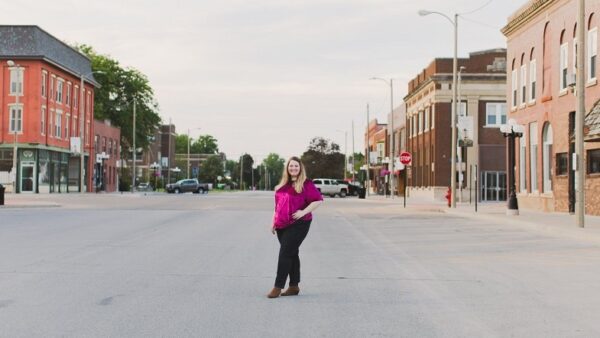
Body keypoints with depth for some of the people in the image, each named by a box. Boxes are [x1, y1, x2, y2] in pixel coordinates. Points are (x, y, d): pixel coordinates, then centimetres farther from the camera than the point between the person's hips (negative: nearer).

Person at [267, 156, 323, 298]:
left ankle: (278, 286, -5)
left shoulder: (306, 184, -6)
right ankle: (294, 286, 18)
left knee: (285, 253, -9)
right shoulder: (282, 185, 14)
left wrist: (304, 212, -18)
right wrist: (274, 222, 16)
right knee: (291, 254, 11)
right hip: (282, 225, 7)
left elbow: (318, 200, -10)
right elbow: (277, 205, 20)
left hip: (298, 224, -6)